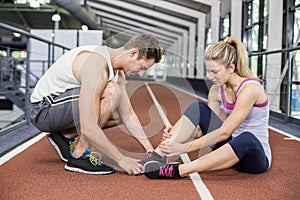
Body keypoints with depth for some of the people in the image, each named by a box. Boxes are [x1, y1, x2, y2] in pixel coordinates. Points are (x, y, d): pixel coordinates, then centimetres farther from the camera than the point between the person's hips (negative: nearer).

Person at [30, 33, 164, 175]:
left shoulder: (118, 72, 1)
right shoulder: (96, 66, -29)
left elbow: (128, 115, 7)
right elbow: (88, 129, -33)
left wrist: (150, 148, 0)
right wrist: (121, 159, -25)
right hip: (43, 110, -9)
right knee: (111, 91, -27)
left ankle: (66, 136, 8)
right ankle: (80, 156, -18)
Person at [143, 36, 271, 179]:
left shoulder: (249, 88, -22)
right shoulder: (216, 90, 0)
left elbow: (224, 132, -26)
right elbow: (209, 128, -1)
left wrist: (184, 147, -28)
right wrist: (179, 133, -19)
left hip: (256, 156, -6)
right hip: (230, 146, 6)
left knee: (246, 138, -42)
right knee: (197, 108, -11)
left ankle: (178, 170, -45)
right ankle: (156, 156, -22)